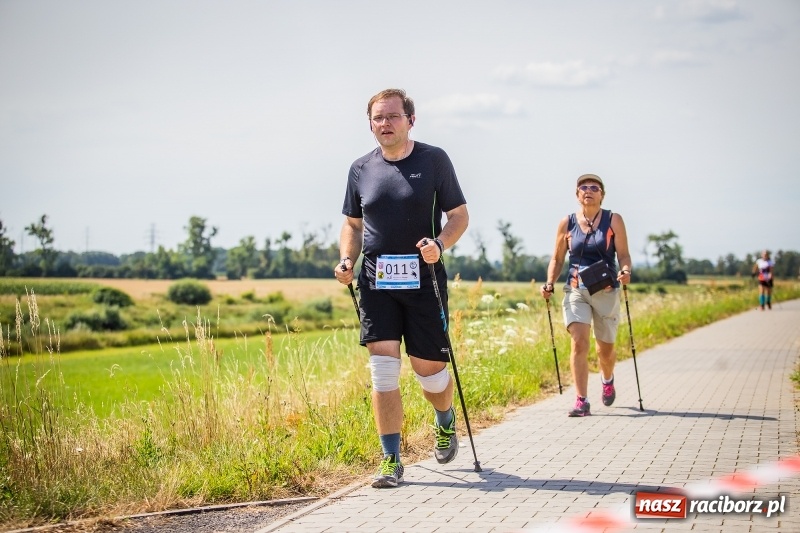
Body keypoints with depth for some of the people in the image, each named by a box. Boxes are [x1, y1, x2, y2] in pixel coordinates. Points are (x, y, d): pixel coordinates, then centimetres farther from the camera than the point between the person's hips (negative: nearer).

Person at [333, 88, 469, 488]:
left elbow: (459, 215, 2)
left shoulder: (434, 159, 0)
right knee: (382, 370, -6)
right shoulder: (361, 169, 9)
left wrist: (440, 245, -17)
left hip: (423, 279, -2)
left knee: (429, 368, 3)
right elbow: (352, 224, 19)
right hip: (375, 281, 2)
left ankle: (445, 422, 37)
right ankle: (391, 462, 1)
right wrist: (347, 260, 1)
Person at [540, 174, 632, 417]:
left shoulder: (613, 221, 0)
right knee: (579, 342, -17)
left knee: (605, 349, 12)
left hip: (606, 292, 0)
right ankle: (582, 402, -16)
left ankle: (607, 379, 46)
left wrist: (625, 271, -24)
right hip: (576, 290, 0)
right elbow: (557, 259, 10)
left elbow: (623, 254, -3)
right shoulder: (567, 223, 4)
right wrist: (550, 283, -4)